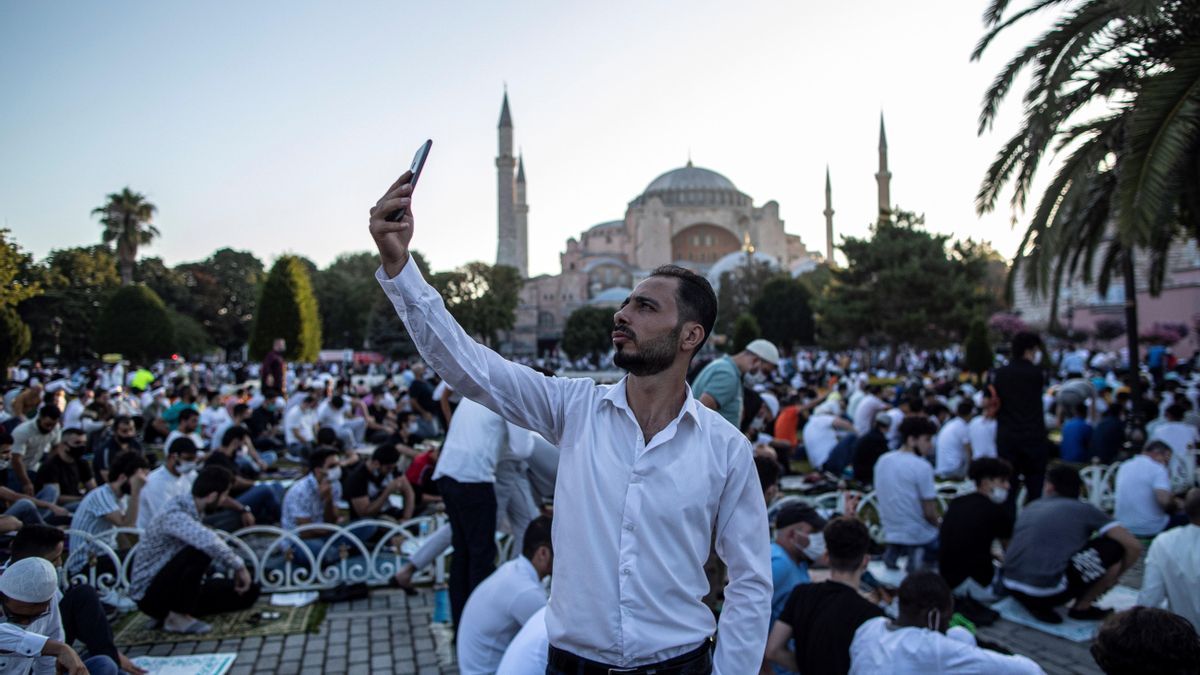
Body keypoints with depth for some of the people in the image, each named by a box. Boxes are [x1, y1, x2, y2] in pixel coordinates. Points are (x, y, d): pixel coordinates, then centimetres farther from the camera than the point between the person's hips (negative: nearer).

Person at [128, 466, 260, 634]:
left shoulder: (189, 509, 3)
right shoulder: (175, 515, -26)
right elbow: (209, 542, -43)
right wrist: (239, 567, -32)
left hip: (173, 587, 9)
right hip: (150, 594, -9)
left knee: (249, 591, 2)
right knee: (201, 550, -34)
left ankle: (179, 610, 6)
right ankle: (177, 617, -17)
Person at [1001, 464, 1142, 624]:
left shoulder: (1031, 507, 20)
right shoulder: (1084, 510, 7)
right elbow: (1134, 546, 6)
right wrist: (1113, 576, 23)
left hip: (1012, 589, 5)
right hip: (1049, 593, -5)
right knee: (1115, 547, 10)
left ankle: (1039, 607, 15)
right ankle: (1082, 608, 15)